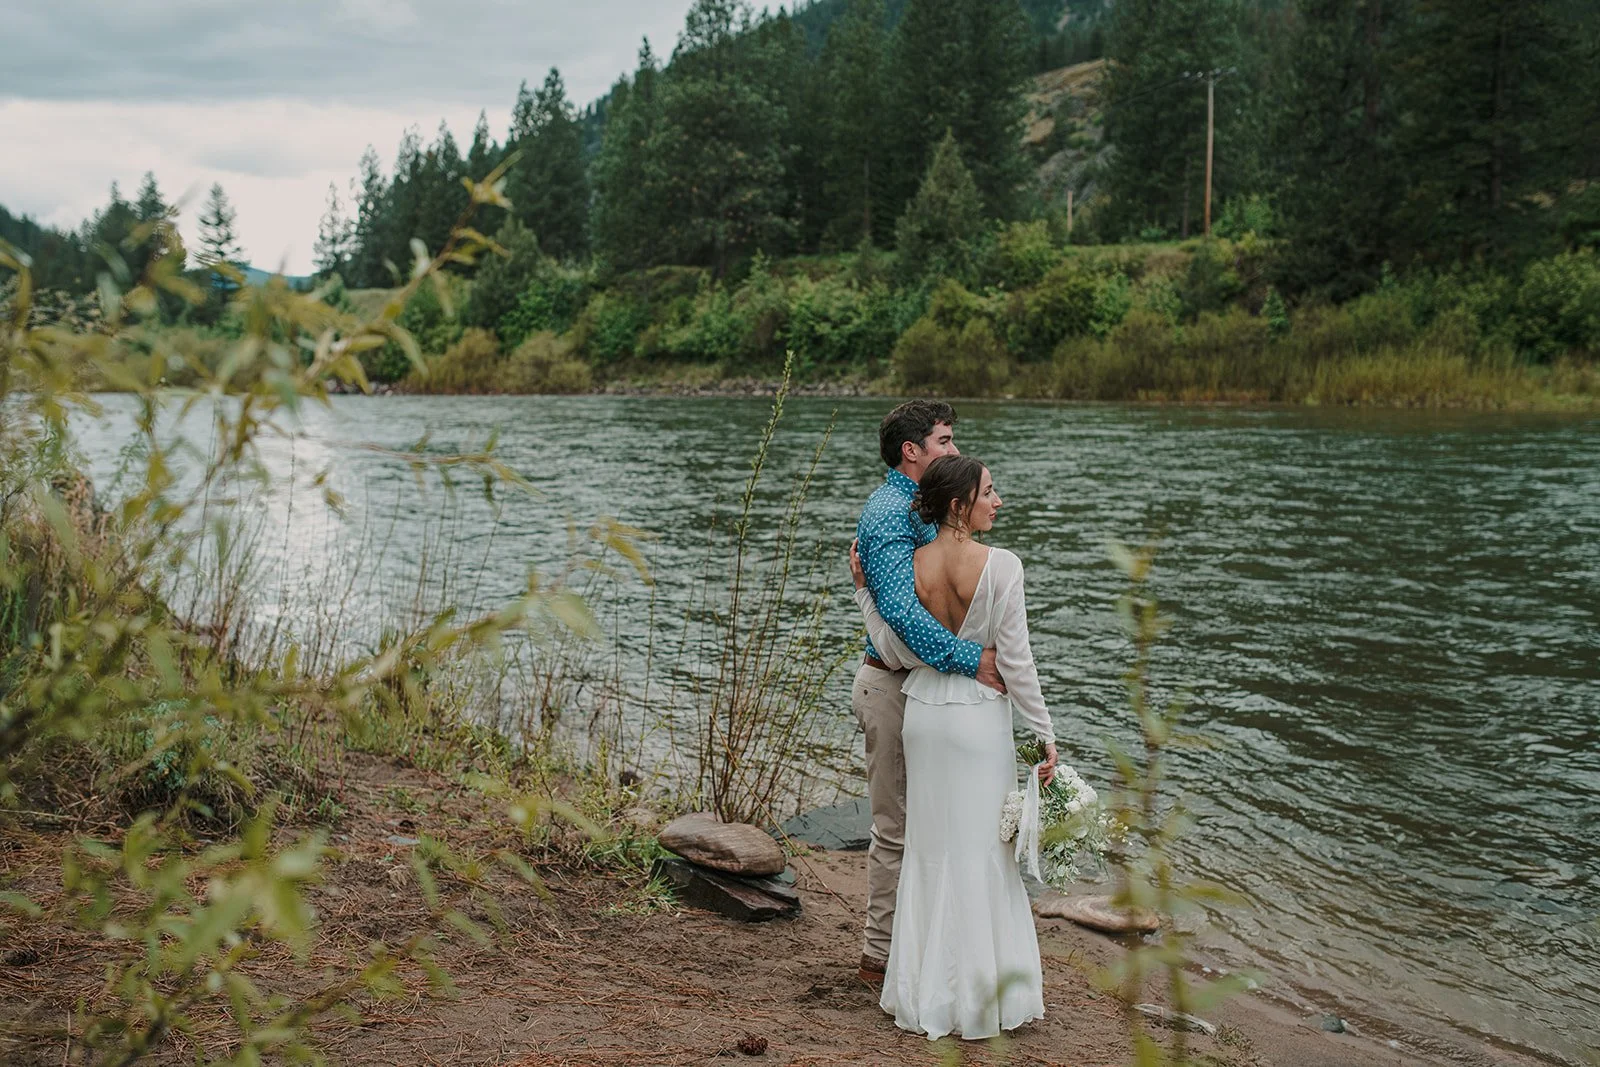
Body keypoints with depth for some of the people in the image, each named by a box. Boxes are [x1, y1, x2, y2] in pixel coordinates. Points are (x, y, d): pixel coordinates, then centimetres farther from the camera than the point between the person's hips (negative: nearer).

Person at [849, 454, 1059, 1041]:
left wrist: (863, 591, 6)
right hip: (981, 716, -4)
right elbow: (1015, 659, -13)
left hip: (924, 712, 4)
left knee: (929, 850, 14)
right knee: (983, 851, 7)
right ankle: (984, 992, 15)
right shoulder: (1001, 566, -15)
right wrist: (1045, 733, -4)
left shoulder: (906, 566, -5)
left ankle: (928, 993, 22)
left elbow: (897, 655, -1)